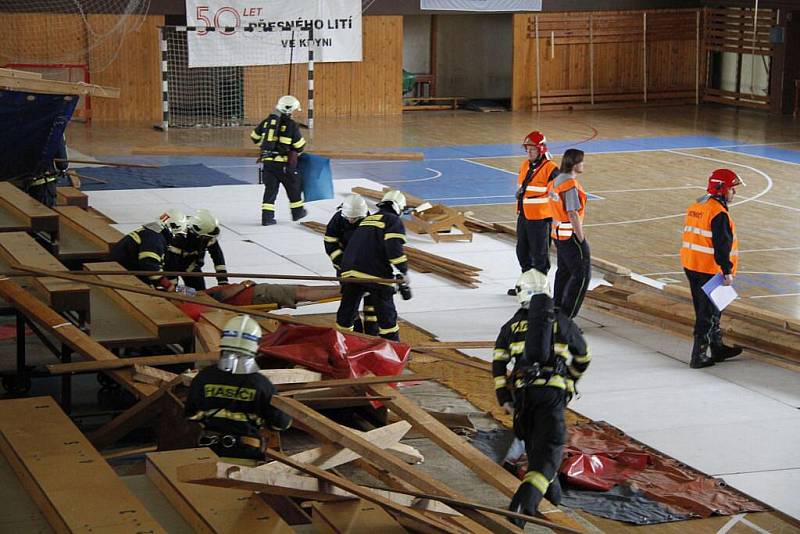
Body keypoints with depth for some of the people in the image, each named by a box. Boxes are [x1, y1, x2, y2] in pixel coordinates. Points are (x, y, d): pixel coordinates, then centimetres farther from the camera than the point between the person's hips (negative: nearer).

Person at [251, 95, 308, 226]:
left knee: (270, 188, 10)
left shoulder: (267, 121, 6)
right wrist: (297, 153, 17)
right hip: (284, 163, -4)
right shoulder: (291, 125, -10)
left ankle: (267, 216, 3)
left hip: (267, 161, 4)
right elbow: (299, 145, -6)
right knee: (293, 186, 16)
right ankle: (297, 211, 29)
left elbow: (255, 137, 17)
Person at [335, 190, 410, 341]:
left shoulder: (367, 219, 26)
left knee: (347, 311, 14)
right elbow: (394, 250, -11)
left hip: (350, 272, 6)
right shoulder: (394, 221, 4)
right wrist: (404, 277, -8)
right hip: (376, 274, -6)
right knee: (386, 313, 6)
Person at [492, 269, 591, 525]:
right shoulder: (562, 322, 14)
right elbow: (583, 357, 27)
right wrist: (571, 380, 44)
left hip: (523, 391, 2)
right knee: (548, 449, -7)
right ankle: (524, 501, -28)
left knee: (534, 443, 23)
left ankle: (552, 492, 39)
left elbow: (499, 362, 2)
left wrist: (503, 397, 2)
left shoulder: (513, 324, 13)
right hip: (554, 391, -2)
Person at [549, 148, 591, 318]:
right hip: (571, 235, -10)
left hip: (558, 233, 10)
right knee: (582, 275, -3)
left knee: (563, 272, 20)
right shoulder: (571, 185, -21)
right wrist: (581, 238, -16)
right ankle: (566, 316, -5)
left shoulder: (557, 180, 8)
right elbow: (573, 214, -23)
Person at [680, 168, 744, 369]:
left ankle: (718, 348, 31)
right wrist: (728, 271, -20)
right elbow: (722, 245, -22)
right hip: (710, 270, -9)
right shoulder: (719, 213, -18)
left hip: (691, 266, 9)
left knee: (708, 311, 18)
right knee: (708, 314, -1)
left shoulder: (695, 207, 10)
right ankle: (698, 356, 1)